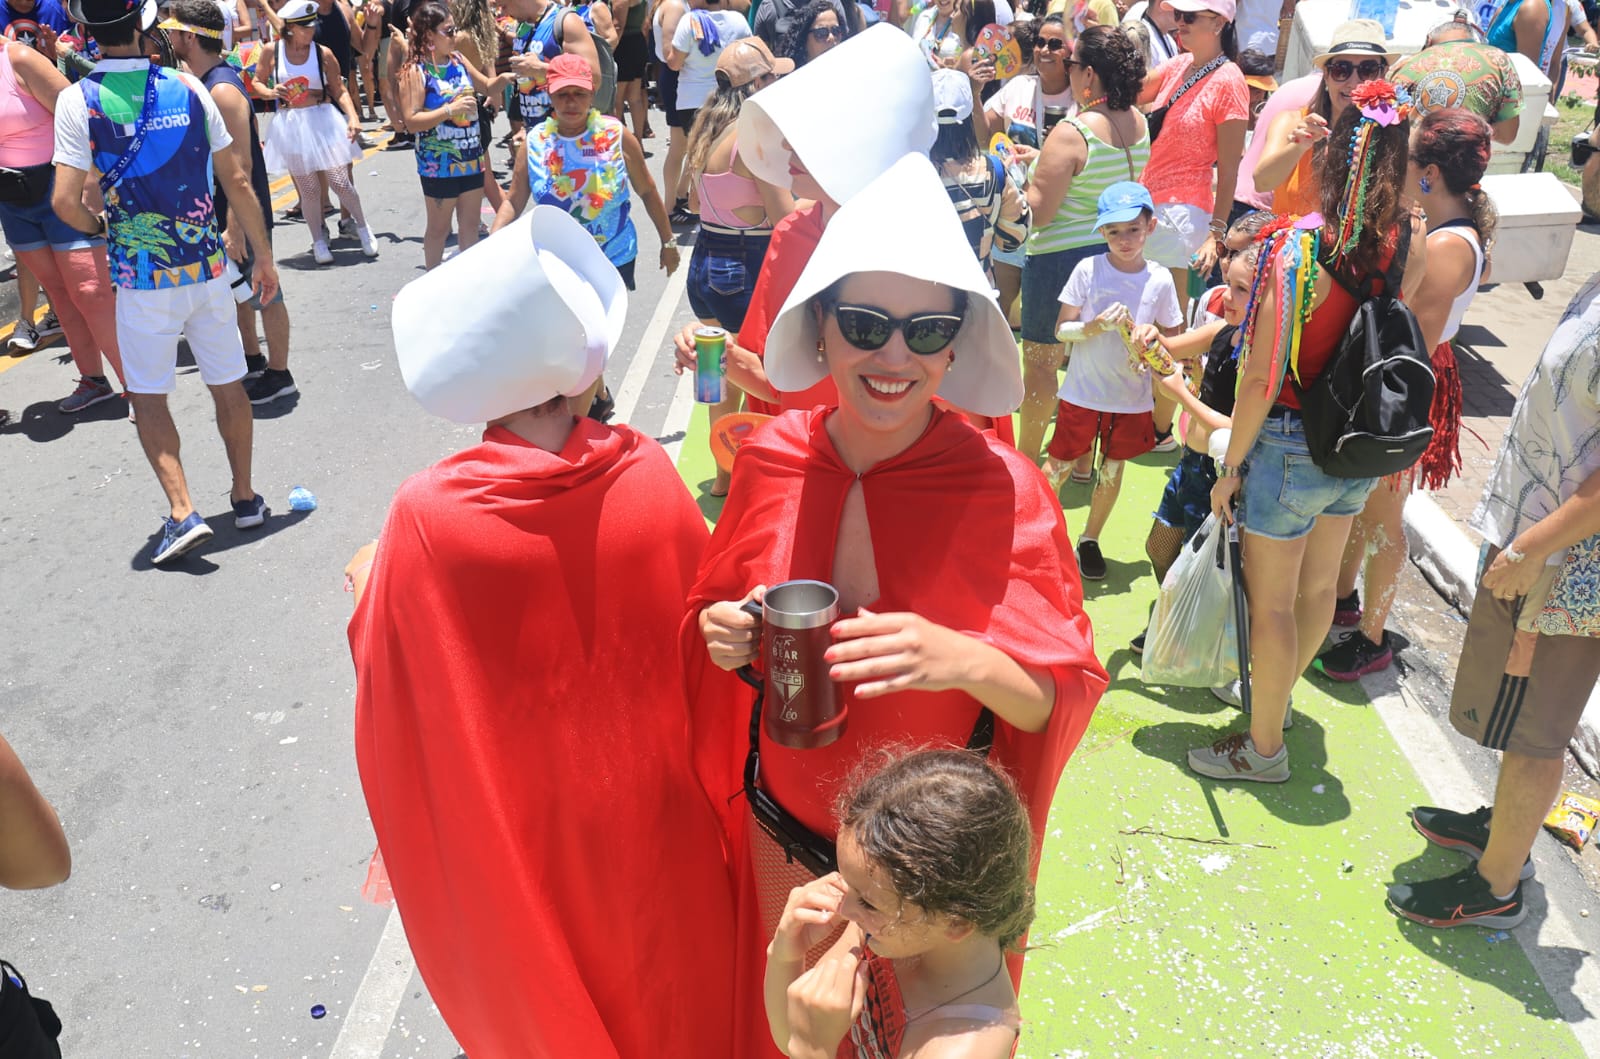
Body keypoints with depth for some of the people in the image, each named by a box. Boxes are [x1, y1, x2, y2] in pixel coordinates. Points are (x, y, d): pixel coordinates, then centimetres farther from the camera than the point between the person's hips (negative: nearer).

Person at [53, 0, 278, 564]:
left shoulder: (78, 100, -7)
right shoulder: (188, 88, -1)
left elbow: (65, 202, -12)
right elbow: (238, 183, 0)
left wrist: (98, 227, 10)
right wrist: (264, 257, 9)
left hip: (142, 278, -2)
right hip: (207, 267, 2)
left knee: (148, 396, 10)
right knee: (228, 385, 14)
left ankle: (183, 512, 0)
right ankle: (245, 497, 25)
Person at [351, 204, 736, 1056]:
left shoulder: (426, 517, -26)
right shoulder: (650, 477, -23)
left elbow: (396, 701, -12)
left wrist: (368, 590, 6)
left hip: (517, 828, -1)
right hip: (647, 818, 1)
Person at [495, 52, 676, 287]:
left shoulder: (616, 136, -8)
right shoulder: (535, 142, -5)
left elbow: (647, 192, 1)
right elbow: (512, 203, -2)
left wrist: (668, 242, 5)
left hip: (615, 260, -1)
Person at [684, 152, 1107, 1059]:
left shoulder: (1002, 489, -21)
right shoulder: (773, 458, -12)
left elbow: (1066, 695, -17)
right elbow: (720, 614, 4)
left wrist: (968, 662, -37)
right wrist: (724, 638, -19)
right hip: (784, 830, 3)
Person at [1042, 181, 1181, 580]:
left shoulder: (1160, 279, -4)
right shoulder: (1088, 269, -10)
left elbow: (1174, 337, 5)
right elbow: (1062, 329, -7)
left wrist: (1152, 334, -16)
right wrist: (1095, 326, -25)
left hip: (1132, 397, 2)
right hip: (1083, 392, -2)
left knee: (1113, 470, 13)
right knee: (1059, 465, 6)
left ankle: (1090, 539, 32)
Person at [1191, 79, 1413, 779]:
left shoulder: (1299, 248, -22)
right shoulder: (1405, 247, -7)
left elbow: (1262, 378, -21)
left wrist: (1230, 466, -10)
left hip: (1291, 447, -6)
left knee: (1271, 602, 9)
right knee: (1317, 587, 23)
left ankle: (1264, 748, 25)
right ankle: (1275, 693, 48)